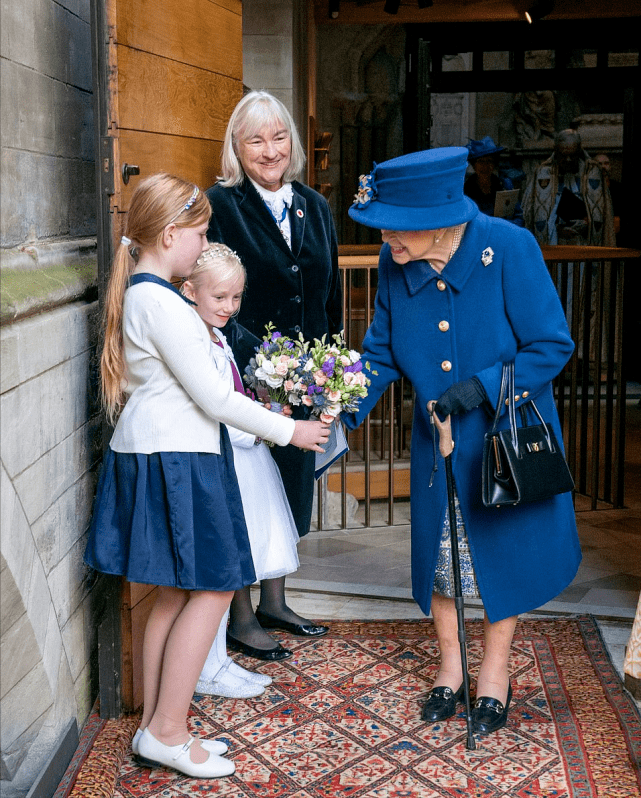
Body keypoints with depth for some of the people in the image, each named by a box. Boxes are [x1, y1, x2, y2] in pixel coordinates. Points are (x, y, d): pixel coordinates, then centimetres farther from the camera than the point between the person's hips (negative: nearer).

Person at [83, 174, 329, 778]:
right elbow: (213, 396, -18)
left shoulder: (136, 293, 13)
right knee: (214, 588, -2)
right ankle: (166, 733, 5)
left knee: (177, 593, 13)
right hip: (174, 461, -10)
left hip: (150, 454, 10)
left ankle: (155, 729, 20)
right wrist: (289, 431, -8)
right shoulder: (161, 302, -18)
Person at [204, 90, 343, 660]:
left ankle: (274, 603, 33)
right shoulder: (220, 205, -9)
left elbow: (331, 297, 13)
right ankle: (241, 619, 19)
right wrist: (256, 358, -25)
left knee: (291, 487, 16)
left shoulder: (315, 207, 9)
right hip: (244, 379, -6)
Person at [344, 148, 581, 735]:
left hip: (509, 432, -3)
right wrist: (345, 410, -16)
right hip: (439, 438, 4)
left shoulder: (509, 248, -24)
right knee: (440, 548, 13)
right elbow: (381, 353, -2)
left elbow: (553, 346, -18)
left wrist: (483, 385, -29)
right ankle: (450, 665, 35)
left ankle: (495, 669, 33)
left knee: (504, 545, 10)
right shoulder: (396, 263, -12)